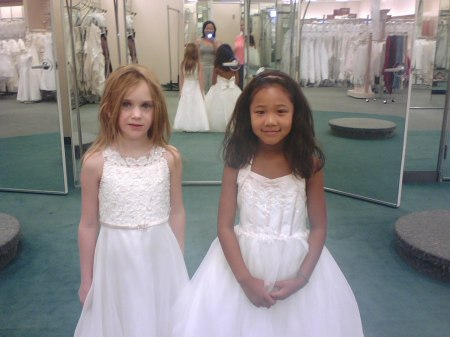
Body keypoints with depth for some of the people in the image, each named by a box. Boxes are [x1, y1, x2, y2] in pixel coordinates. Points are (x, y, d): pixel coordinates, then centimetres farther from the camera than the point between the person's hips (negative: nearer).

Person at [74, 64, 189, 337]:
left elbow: (177, 213, 2)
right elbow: (89, 225, -4)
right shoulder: (96, 162, -13)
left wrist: (179, 263, 10)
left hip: (160, 255, 1)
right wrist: (87, 279, 5)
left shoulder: (170, 157, -10)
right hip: (117, 259, -1)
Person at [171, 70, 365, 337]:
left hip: (296, 263, 0)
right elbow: (225, 226, -8)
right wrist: (244, 278, -15)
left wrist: (302, 278, -13)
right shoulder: (237, 161, -9)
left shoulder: (309, 163, -9)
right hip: (243, 260, 0)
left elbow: (319, 227, -4)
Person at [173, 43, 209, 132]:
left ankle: (185, 126, 18)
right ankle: (195, 126, 9)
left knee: (185, 108, 12)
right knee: (196, 109, 6)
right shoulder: (199, 65, -13)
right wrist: (202, 93, 1)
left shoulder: (183, 64, -6)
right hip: (196, 90, -2)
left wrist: (182, 91, 11)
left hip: (186, 90, 3)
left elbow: (181, 80, 0)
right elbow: (200, 81, -9)